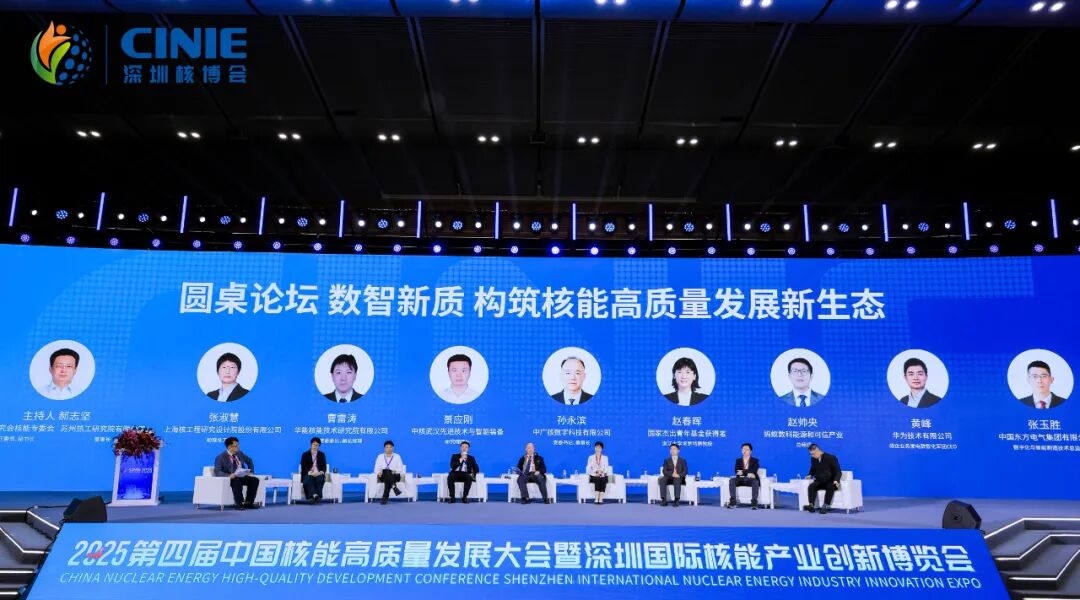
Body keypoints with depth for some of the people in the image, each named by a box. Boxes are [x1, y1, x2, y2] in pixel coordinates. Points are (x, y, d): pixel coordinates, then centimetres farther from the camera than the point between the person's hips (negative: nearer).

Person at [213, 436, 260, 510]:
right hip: (228, 478, -6)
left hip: (242, 476, 6)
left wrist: (251, 472, 10)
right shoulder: (221, 457, -6)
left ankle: (248, 502, -13)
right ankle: (239, 503, -28)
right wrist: (229, 475, -31)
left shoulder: (240, 453, 11)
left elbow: (249, 461, 26)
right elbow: (217, 472, -15)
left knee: (255, 480, -18)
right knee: (237, 481, -38)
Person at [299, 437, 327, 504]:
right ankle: (315, 495, -55)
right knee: (309, 479, -37)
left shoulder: (322, 454, 14)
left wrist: (321, 472, -16)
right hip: (308, 475, -1)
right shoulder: (305, 455, 8)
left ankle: (317, 496, -47)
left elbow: (324, 467, 8)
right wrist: (310, 473, -20)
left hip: (318, 474, 1)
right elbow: (303, 468, -2)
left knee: (319, 479, -35)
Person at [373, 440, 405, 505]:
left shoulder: (397, 456, 7)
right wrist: (378, 472, -20)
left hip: (395, 476, 0)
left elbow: (400, 468, -1)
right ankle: (394, 487, -49)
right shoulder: (380, 457, 11)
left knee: (387, 479, -38)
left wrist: (395, 471, -23)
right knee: (385, 471, -37)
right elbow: (377, 468, 4)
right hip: (383, 476, 0)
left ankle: (385, 497, -40)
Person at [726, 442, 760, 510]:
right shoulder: (738, 460, 15)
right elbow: (737, 472, -1)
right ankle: (733, 501, -32)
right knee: (731, 480, -29)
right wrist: (747, 473, -17)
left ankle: (754, 503, -37)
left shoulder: (755, 460, 8)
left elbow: (753, 471, -10)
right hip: (740, 479, 2)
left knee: (755, 482, -37)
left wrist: (743, 472, -19)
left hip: (750, 480, -2)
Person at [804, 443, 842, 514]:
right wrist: (810, 475, 0)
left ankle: (825, 506, -41)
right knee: (811, 486, -28)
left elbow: (838, 472, -8)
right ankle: (811, 505, -40)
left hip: (830, 482, -4)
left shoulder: (831, 458, -8)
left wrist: (836, 480, -27)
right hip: (820, 481, 4)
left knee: (830, 487, -38)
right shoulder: (813, 459, 6)